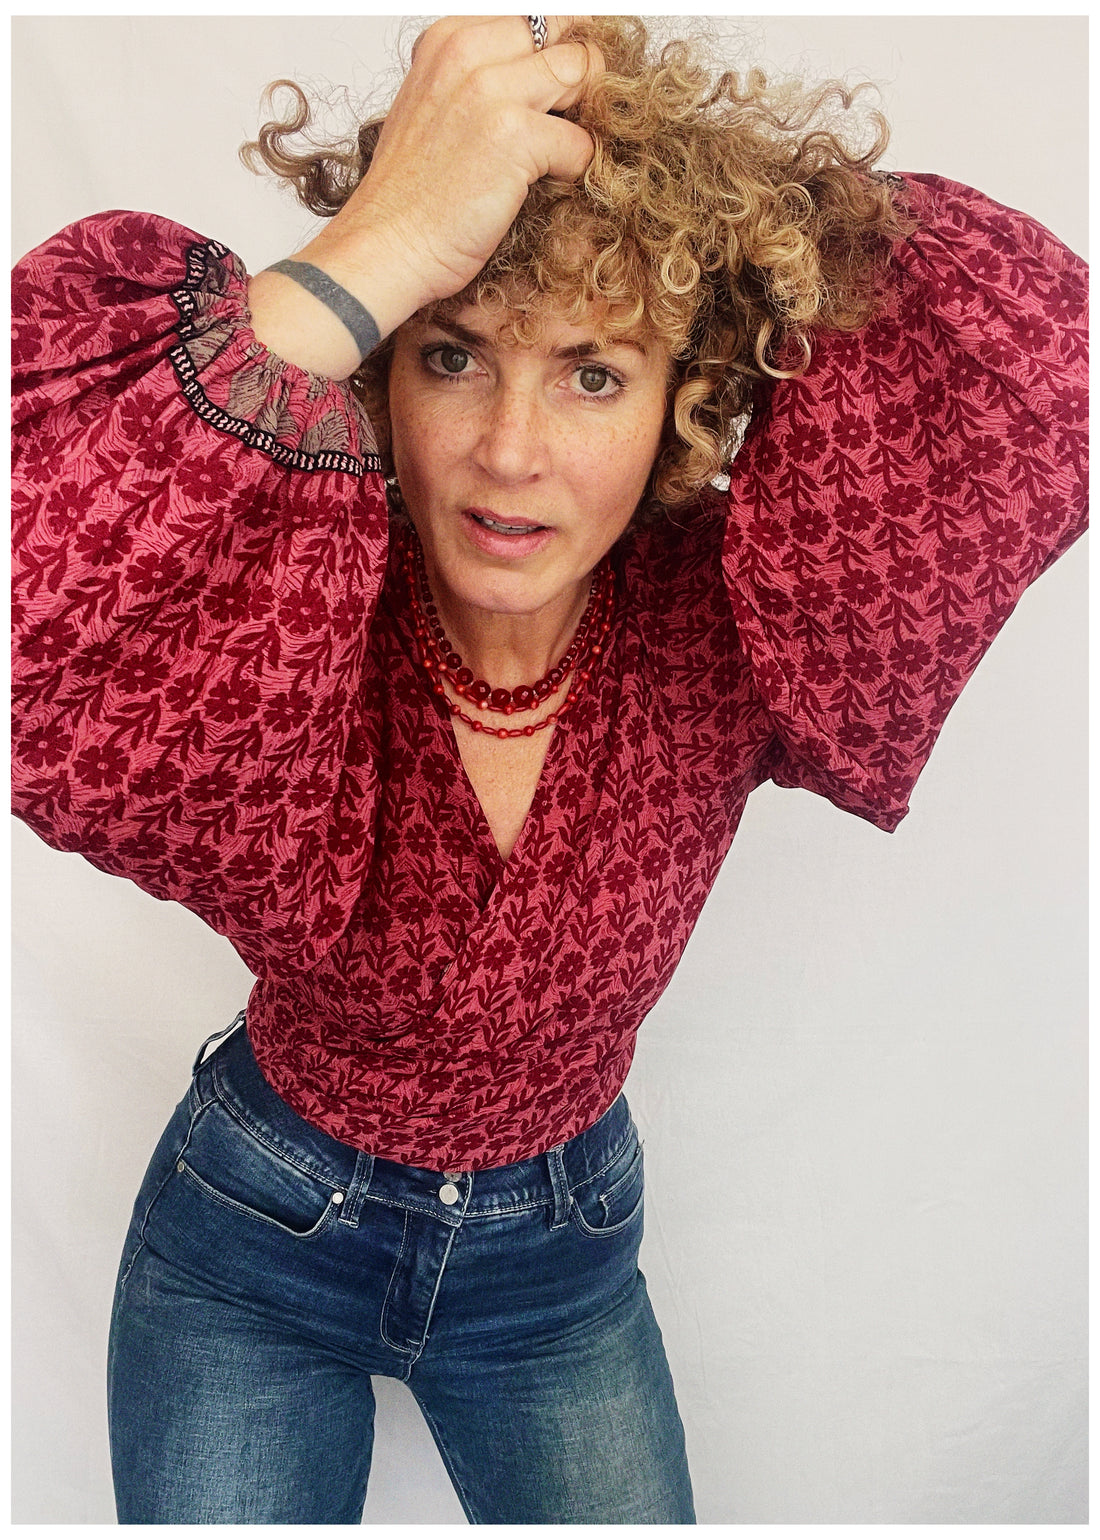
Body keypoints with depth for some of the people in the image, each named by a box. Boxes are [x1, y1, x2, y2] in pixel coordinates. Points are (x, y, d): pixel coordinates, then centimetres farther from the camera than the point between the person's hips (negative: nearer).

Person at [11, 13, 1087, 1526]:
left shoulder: (716, 638, -21)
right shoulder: (282, 618, -27)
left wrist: (724, 159, -27)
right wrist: (370, 257, -47)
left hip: (558, 1258, 2)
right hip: (256, 1239, -1)